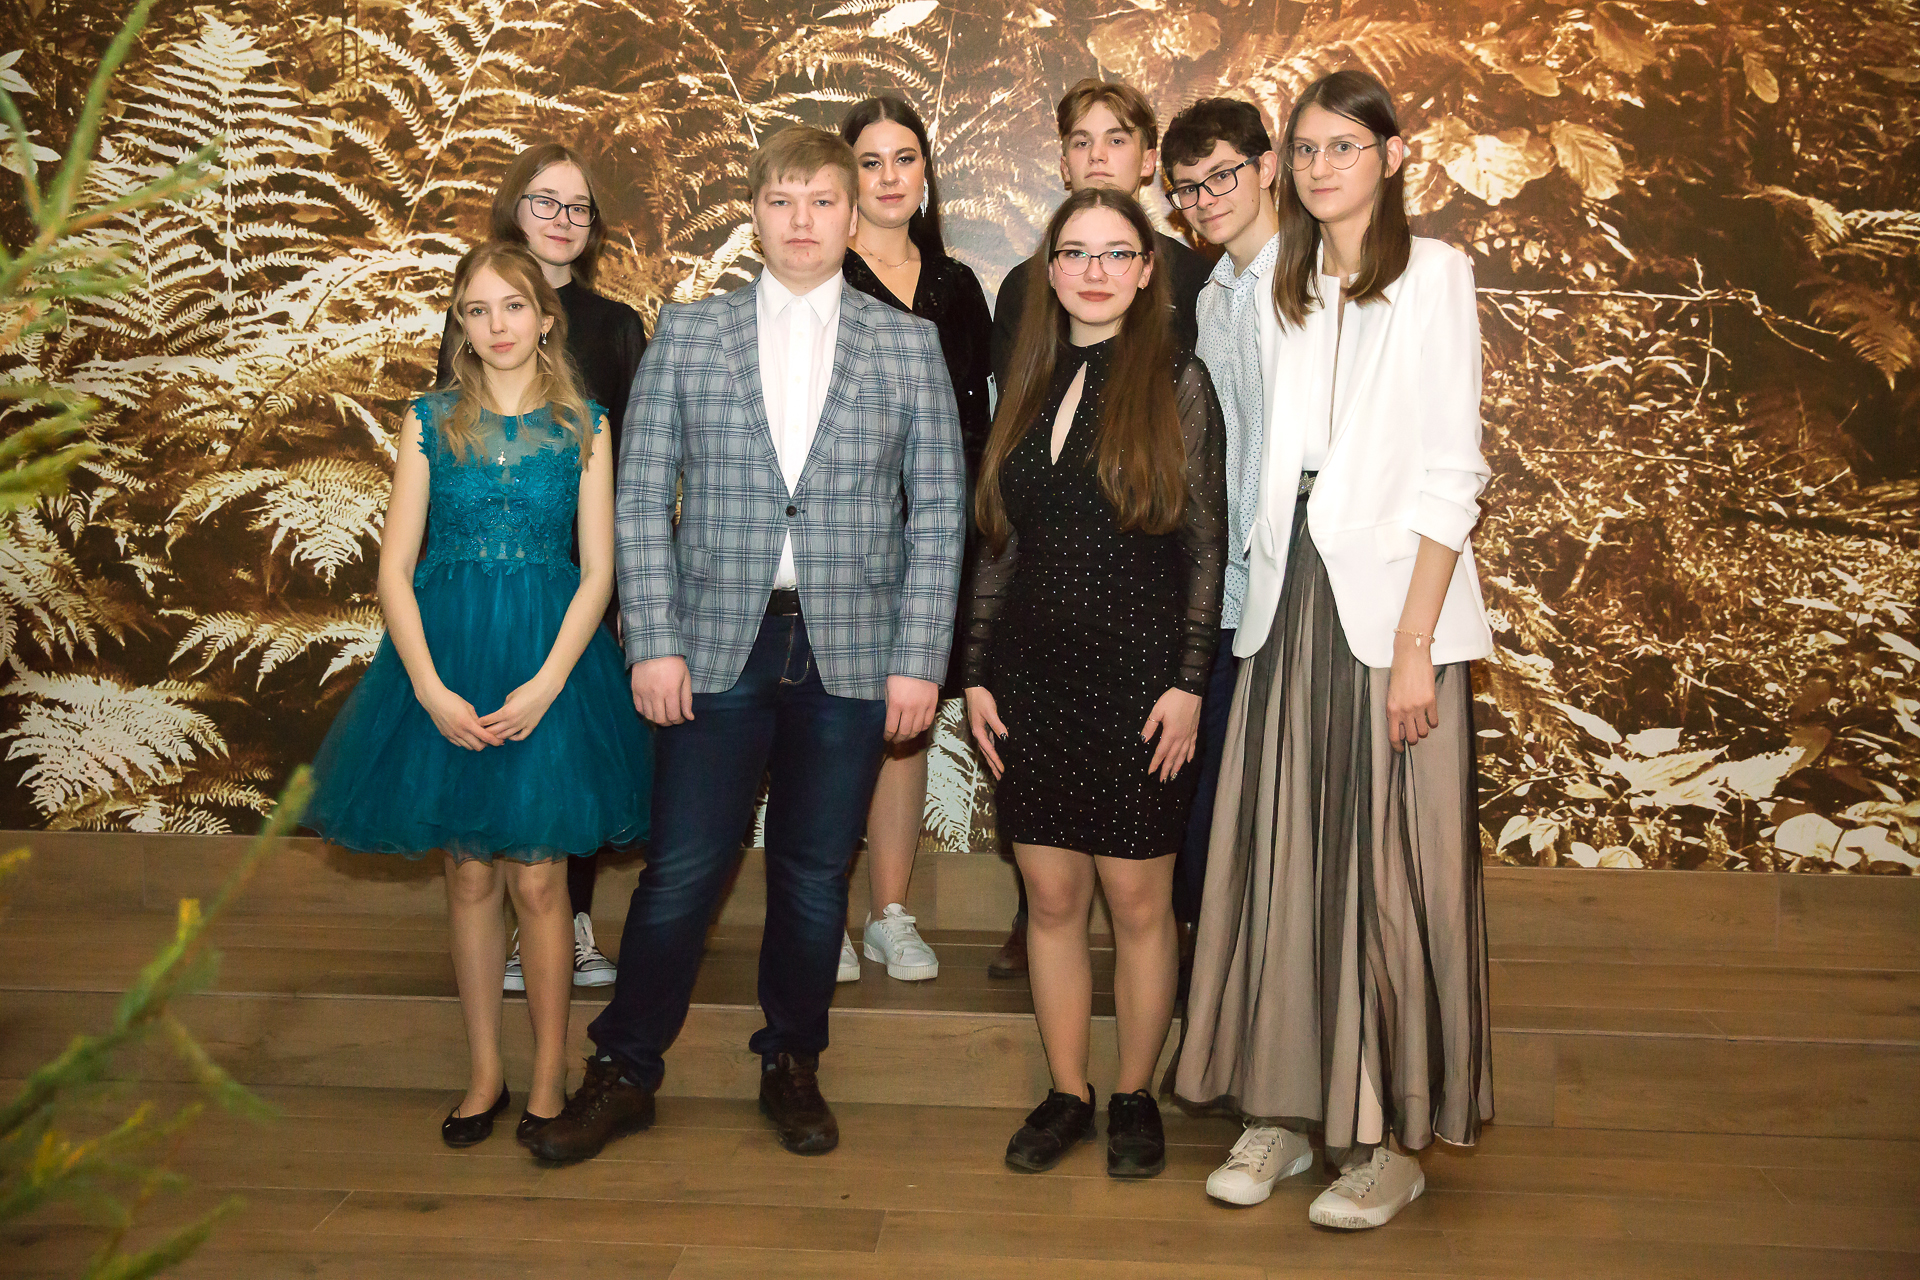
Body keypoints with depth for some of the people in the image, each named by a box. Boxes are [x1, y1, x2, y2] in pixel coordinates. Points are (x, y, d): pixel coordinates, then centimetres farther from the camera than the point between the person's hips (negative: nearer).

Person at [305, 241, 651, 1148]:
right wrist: (432, 690, -10)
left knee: (535, 878, 0)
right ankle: (484, 1071, 21)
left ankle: (549, 1075, 15)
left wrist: (544, 687, -13)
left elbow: (598, 571, -1)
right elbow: (394, 570, 1)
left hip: (549, 660, -1)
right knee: (468, 875, 8)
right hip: (445, 658, 1)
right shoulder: (431, 422, 4)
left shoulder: (582, 426, 2)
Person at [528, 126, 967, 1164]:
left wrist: (920, 659, -3)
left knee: (814, 876, 9)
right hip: (717, 648, 0)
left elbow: (938, 510, 4)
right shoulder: (685, 335, 7)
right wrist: (654, 642, -5)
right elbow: (642, 500, 4)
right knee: (682, 871, 2)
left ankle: (791, 1068, 28)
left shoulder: (908, 344, 7)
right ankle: (623, 1071, 21)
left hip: (850, 651, 1)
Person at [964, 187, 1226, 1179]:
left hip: (1137, 677, -4)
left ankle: (1135, 1098, 20)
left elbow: (1206, 547, -4)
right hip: (1032, 677, 4)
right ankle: (1066, 1095, 22)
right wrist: (977, 673, 6)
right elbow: (997, 545, 11)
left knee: (1137, 901, 4)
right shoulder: (1028, 386, 10)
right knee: (1051, 895, 8)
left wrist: (1188, 682, -10)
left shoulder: (1176, 383, -2)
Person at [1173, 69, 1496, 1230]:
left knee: (1390, 870, 0)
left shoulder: (1432, 274, -1)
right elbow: (1274, 464, 14)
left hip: (1389, 609, -5)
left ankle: (1393, 1135, 11)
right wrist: (1266, 599, 4)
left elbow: (1451, 474, -8)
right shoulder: (1290, 287, 16)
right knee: (1279, 861, 6)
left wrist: (1414, 642, -14)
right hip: (1288, 604, 5)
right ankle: (1282, 1109, 17)